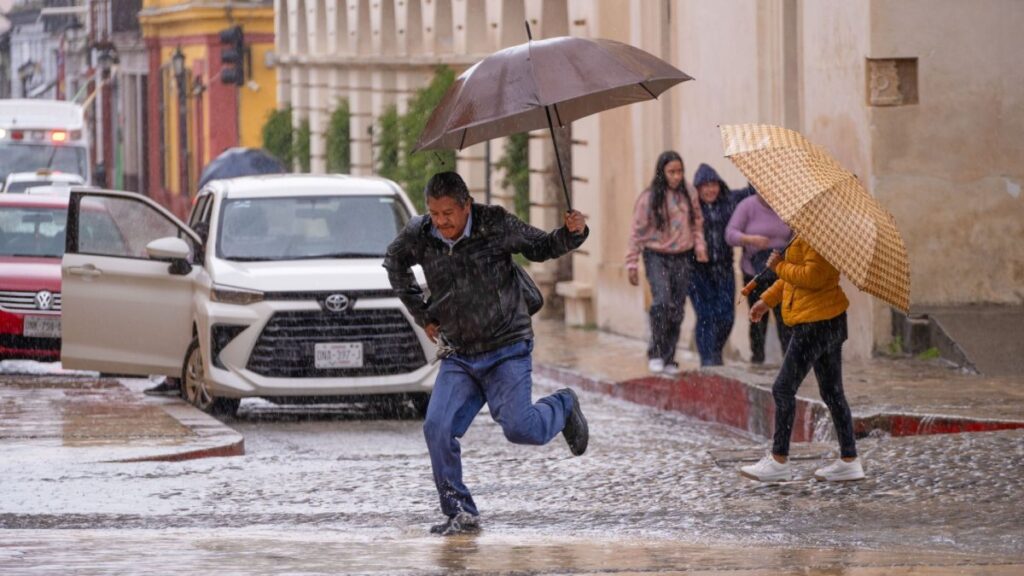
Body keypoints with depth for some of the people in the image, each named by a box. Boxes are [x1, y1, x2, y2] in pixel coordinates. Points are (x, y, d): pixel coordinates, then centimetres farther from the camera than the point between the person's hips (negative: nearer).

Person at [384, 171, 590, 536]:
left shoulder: (496, 225, -11)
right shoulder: (418, 236, -3)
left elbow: (540, 248, 3)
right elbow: (395, 265, 19)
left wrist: (573, 233, -17)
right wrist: (422, 316, 15)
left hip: (508, 350, -3)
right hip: (458, 356, 3)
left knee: (519, 428, -16)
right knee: (437, 428, -13)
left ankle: (563, 408, 19)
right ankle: (460, 514, 0)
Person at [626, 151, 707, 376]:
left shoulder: (688, 193, 5)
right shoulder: (649, 198, -5)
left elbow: (697, 222, 18)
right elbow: (637, 231, -2)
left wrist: (699, 245, 2)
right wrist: (632, 264, -2)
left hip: (682, 257, 4)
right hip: (657, 256, -4)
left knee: (677, 311, 5)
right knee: (662, 302, -22)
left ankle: (668, 359, 14)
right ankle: (655, 354, -11)